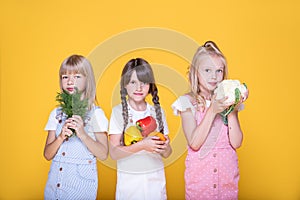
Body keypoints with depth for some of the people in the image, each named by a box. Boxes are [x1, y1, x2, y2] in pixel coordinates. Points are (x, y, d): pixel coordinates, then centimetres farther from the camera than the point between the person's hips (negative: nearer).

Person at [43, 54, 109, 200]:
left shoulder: (96, 114, -7)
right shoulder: (56, 114, 4)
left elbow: (103, 154, -10)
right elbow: (48, 155, 3)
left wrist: (83, 134, -22)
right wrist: (61, 137, -14)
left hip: (81, 184, -4)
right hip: (54, 183, 4)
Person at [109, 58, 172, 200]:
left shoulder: (157, 111, 3)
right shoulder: (119, 111, -6)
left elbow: (166, 154, 6)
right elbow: (113, 153, -12)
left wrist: (165, 147, -16)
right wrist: (142, 145, -24)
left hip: (156, 179, 3)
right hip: (129, 179, -2)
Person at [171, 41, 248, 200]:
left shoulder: (227, 100, 0)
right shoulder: (188, 102, -7)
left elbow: (236, 143, -6)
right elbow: (194, 143, -17)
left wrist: (231, 112, -17)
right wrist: (212, 111, -22)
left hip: (227, 173, 2)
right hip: (199, 173, -2)